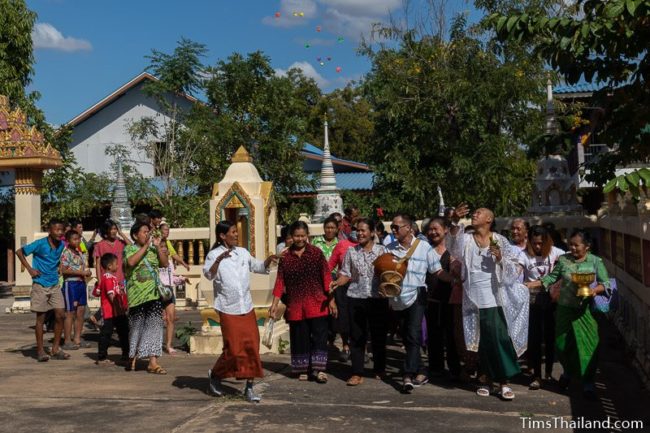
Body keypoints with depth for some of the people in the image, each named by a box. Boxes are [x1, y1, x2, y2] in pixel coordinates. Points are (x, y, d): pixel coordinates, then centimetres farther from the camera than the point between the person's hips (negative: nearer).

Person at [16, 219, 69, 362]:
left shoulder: (61, 245, 2)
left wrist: (58, 269, 7)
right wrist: (30, 269, -9)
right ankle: (40, 350, 12)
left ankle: (55, 349, 11)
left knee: (60, 315, 0)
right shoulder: (40, 244, -13)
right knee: (41, 318, 2)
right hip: (40, 285, -5)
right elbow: (19, 252, -6)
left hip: (55, 285, 5)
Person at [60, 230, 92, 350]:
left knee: (81, 312, 10)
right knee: (70, 313, -3)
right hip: (71, 284, -8)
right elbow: (64, 270, -18)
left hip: (81, 283, 8)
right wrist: (81, 272, -18)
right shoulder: (66, 253, -9)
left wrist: (88, 272, 5)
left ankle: (77, 339, 18)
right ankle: (67, 341, 3)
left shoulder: (80, 253, 16)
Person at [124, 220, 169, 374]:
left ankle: (153, 362, 0)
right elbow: (131, 262, -21)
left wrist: (158, 246, -4)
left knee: (154, 325, -2)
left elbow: (165, 263, 4)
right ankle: (133, 358, 24)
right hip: (137, 295, -4)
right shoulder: (129, 249, -1)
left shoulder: (153, 249, 13)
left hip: (154, 293, 4)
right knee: (137, 326, 5)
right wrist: (145, 246, -16)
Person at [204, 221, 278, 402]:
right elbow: (208, 274, -20)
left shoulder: (243, 252, 11)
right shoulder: (214, 255, -6)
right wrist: (218, 260, -36)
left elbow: (258, 266, 23)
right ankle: (214, 375, 24)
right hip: (228, 309, -5)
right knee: (233, 349, -4)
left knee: (251, 347, 2)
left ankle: (249, 388, 11)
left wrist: (268, 260, 3)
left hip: (247, 308, 5)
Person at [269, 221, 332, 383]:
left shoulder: (316, 253, -1)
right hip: (295, 306, 2)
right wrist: (275, 303, 2)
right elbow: (280, 281, 5)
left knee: (319, 337, -3)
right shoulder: (285, 257, 4)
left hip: (317, 304, -2)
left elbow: (326, 276, -2)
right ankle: (302, 370, 20)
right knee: (299, 338, 8)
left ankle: (318, 369, 3)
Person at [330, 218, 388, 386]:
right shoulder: (351, 251, 6)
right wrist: (337, 283, -13)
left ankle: (380, 370, 24)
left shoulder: (382, 250, 2)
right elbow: (346, 274, 6)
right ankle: (357, 373, 7)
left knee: (378, 335, 8)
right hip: (356, 298, 1)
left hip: (378, 298, -1)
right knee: (357, 336, 3)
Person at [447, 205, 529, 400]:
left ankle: (504, 382, 4)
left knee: (500, 340, -3)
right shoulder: (466, 239, 5)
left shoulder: (500, 241, 1)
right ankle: (487, 379, 21)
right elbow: (453, 245, -18)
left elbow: (514, 270, 1)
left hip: (495, 299, -2)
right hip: (474, 300, 2)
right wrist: (455, 222, -33)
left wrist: (500, 258, -18)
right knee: (482, 342, 9)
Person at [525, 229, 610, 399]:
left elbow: (606, 283, -2)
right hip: (565, 308, 2)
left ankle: (588, 383, 12)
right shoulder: (563, 259, 3)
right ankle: (568, 372, 37)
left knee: (588, 345, -3)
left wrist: (594, 290, -22)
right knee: (562, 344, 9)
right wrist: (530, 285, -5)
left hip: (586, 310, -2)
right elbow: (551, 278, 4)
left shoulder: (595, 261, -2)